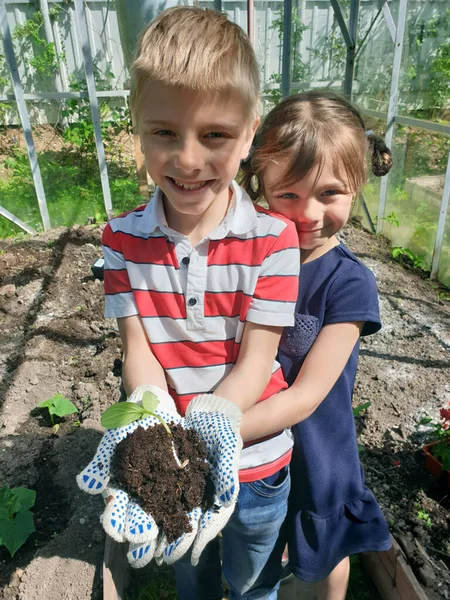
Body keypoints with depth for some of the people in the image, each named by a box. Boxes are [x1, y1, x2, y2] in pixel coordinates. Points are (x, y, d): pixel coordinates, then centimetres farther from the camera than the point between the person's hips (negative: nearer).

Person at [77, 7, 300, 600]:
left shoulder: (273, 236, -21)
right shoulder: (122, 239, -13)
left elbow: (254, 363, -21)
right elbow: (138, 351, -14)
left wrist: (209, 425, -37)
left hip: (254, 463, -1)